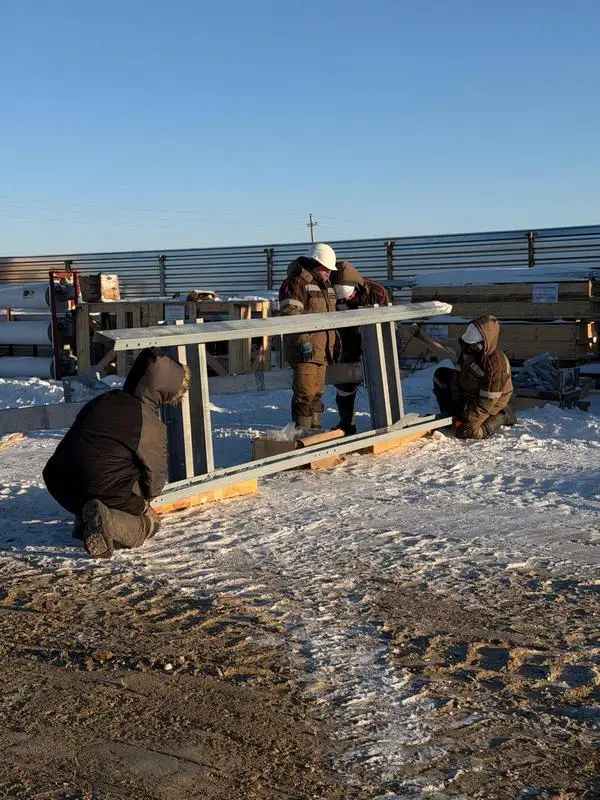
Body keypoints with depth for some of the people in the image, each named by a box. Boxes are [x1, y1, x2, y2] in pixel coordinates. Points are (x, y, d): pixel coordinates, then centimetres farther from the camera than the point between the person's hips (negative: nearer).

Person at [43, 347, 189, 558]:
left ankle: (85, 520, 10)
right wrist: (143, 499, 24)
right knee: (150, 521, 15)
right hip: (108, 492, -7)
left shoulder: (102, 401, 7)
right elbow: (155, 480, -2)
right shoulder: (151, 426, -11)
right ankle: (108, 523, -14)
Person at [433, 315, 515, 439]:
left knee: (465, 432, -18)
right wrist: (456, 402, -7)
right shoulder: (469, 348, -14)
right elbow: (459, 372, -2)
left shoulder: (495, 364, -37)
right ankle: (451, 417, 10)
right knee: (440, 375, 4)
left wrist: (466, 420, -26)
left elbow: (487, 401, -31)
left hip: (492, 401, -8)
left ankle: (501, 416, 3)